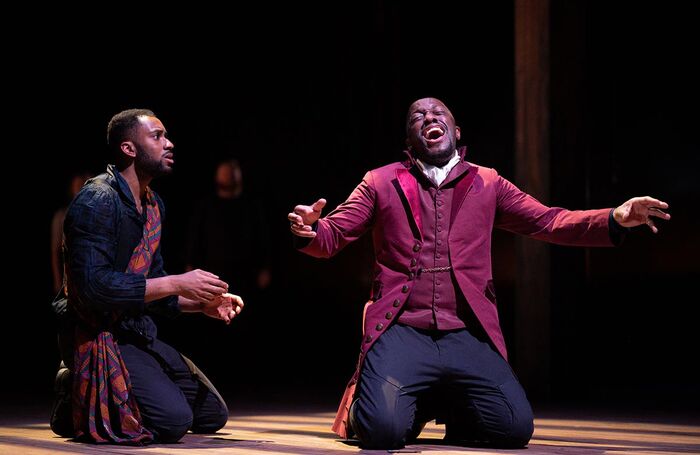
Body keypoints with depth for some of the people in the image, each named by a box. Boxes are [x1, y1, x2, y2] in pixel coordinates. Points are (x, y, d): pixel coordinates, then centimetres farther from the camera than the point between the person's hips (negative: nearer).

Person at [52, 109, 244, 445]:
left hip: (139, 336, 9)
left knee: (213, 415, 10)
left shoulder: (153, 205, 12)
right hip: (99, 337, -9)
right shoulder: (97, 201, -16)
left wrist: (202, 303, -1)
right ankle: (82, 401, -3)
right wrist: (178, 283, -24)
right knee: (174, 420, -27)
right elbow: (94, 286, -27)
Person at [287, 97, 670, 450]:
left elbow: (547, 222, 9)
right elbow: (332, 236, 8)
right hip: (401, 334, -2)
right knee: (383, 431, -26)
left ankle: (452, 409, 16)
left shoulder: (487, 184, 15)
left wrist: (616, 219, -7)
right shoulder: (381, 183, 11)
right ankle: (412, 408, 12)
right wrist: (309, 230, -18)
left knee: (516, 428, -16)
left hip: (469, 338, 2)